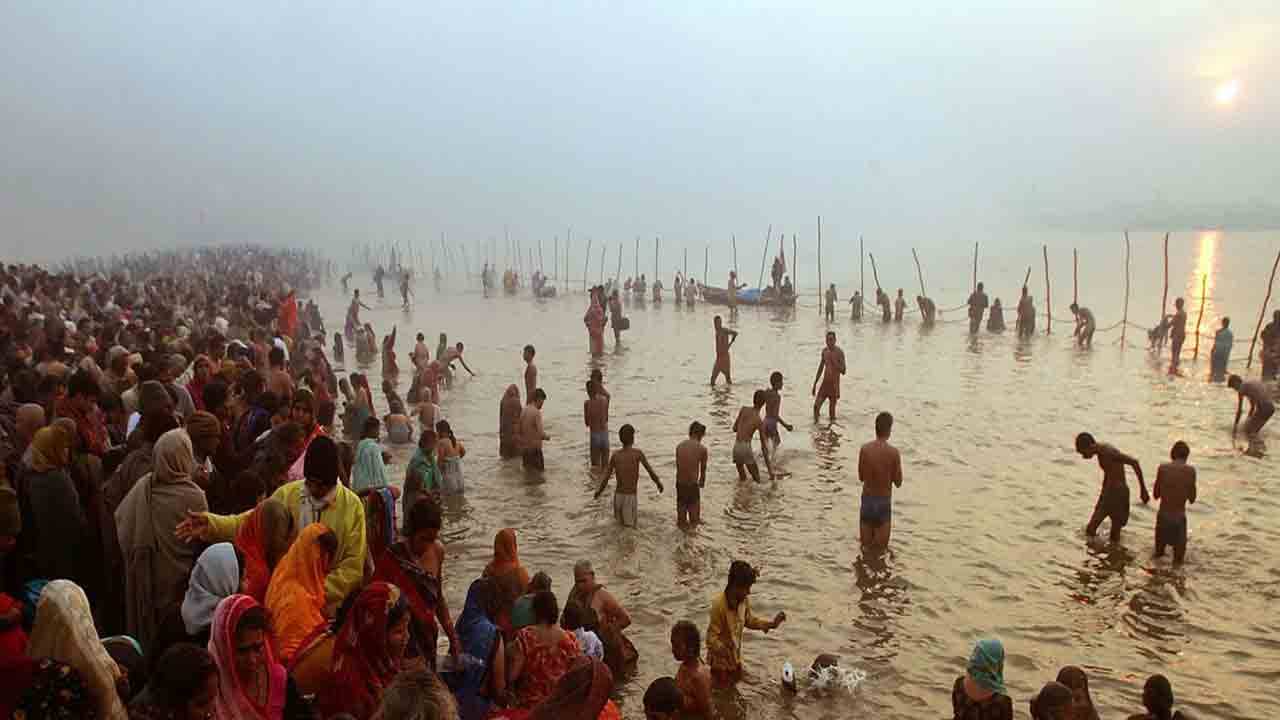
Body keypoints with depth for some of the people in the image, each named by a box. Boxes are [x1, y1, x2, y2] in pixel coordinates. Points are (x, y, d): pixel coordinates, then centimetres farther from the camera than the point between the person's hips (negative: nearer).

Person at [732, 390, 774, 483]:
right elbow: (763, 446, 1)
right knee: (756, 480, 7)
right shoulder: (760, 422, -1)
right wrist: (769, 467, 7)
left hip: (736, 447, 5)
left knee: (742, 480, 21)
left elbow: (734, 428, 13)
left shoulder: (744, 409, 6)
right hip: (746, 447, -5)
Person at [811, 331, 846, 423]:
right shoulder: (824, 351, 7)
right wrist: (814, 384, 16)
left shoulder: (839, 352, -10)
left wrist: (834, 361, -24)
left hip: (834, 384, -4)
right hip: (825, 383, 5)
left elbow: (843, 371, -13)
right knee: (816, 406, -4)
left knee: (832, 408, -1)